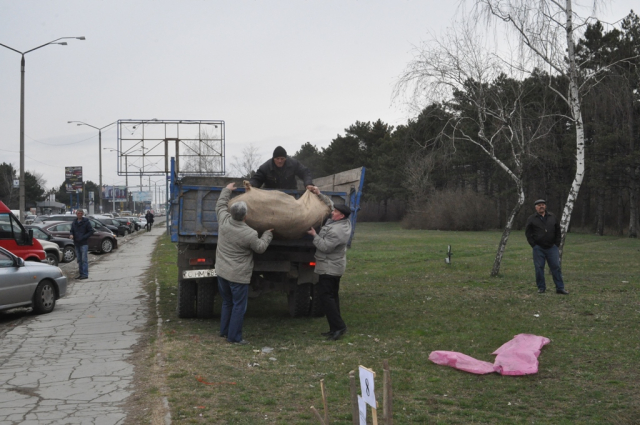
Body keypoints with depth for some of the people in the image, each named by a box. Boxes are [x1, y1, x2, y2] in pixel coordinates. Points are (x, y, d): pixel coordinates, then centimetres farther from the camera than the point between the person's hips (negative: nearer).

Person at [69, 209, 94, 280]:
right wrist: (71, 235, -4)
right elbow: (72, 231, 21)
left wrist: (83, 237, -14)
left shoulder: (86, 222, -4)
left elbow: (91, 231, -6)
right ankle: (80, 274, 15)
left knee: (84, 259, -9)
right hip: (76, 244, 6)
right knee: (79, 260, 9)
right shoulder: (74, 223, 13)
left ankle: (85, 274, -8)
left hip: (84, 243, -6)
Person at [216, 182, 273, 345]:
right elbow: (260, 247, -5)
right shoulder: (250, 234, -23)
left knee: (227, 303, 22)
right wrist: (267, 234, 12)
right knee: (239, 306, 5)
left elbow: (220, 205, 12)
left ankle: (224, 331, 32)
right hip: (238, 276, -7)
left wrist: (227, 190, 25)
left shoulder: (224, 221, -8)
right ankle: (234, 336, 10)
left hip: (222, 272, 7)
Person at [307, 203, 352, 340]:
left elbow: (325, 247, -24)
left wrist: (314, 235, -14)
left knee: (325, 295, -9)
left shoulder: (336, 231, -25)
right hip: (335, 267, 10)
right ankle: (335, 328, 16)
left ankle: (338, 326, -13)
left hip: (329, 268, -10)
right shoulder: (345, 223, 5)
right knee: (333, 295, 13)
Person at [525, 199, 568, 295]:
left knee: (556, 267, -1)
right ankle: (541, 287, 11)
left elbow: (558, 231, 14)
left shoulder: (553, 217, 9)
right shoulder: (531, 219, 2)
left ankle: (560, 288, 3)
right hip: (538, 248, -1)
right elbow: (528, 233, 3)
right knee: (539, 268, 0)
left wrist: (557, 243, 5)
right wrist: (533, 245, -4)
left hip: (552, 247, 1)